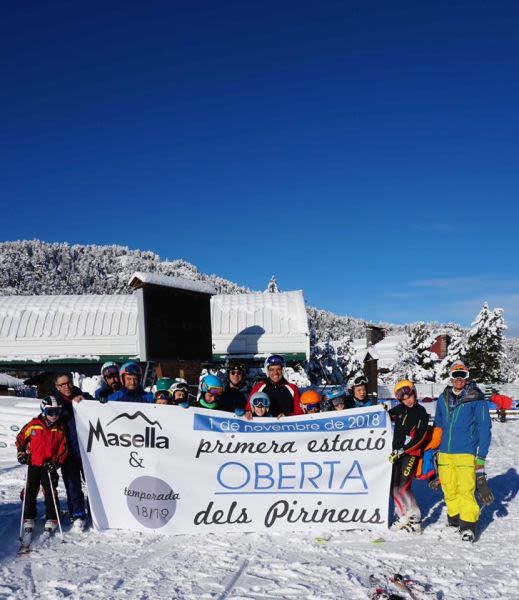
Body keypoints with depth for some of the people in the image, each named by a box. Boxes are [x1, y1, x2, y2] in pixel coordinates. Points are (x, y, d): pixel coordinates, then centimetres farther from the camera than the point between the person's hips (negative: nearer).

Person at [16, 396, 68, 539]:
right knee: (30, 491, 8)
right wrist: (21, 453, -1)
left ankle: (51, 518, 13)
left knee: (50, 492, 1)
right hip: (33, 464, 0)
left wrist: (56, 463, -11)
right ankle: (29, 518, 21)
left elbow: (63, 448, -1)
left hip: (49, 466, 0)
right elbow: (20, 438, 7)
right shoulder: (33, 425, -7)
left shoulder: (60, 429, -3)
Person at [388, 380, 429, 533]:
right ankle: (403, 516, 19)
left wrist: (402, 451, -19)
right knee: (394, 488, 6)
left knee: (403, 488, -14)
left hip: (411, 453, -6)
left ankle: (415, 520, -2)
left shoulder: (421, 413, -7)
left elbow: (419, 438, -12)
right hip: (396, 453, 6)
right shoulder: (399, 410, 7)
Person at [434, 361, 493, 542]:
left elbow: (484, 428, -2)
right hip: (444, 453, 4)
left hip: (466, 452, -4)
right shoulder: (443, 398, 11)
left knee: (466, 489, -10)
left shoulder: (476, 399, -3)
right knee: (449, 489, 8)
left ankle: (468, 525, -1)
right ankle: (454, 519, 25)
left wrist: (481, 456, -5)